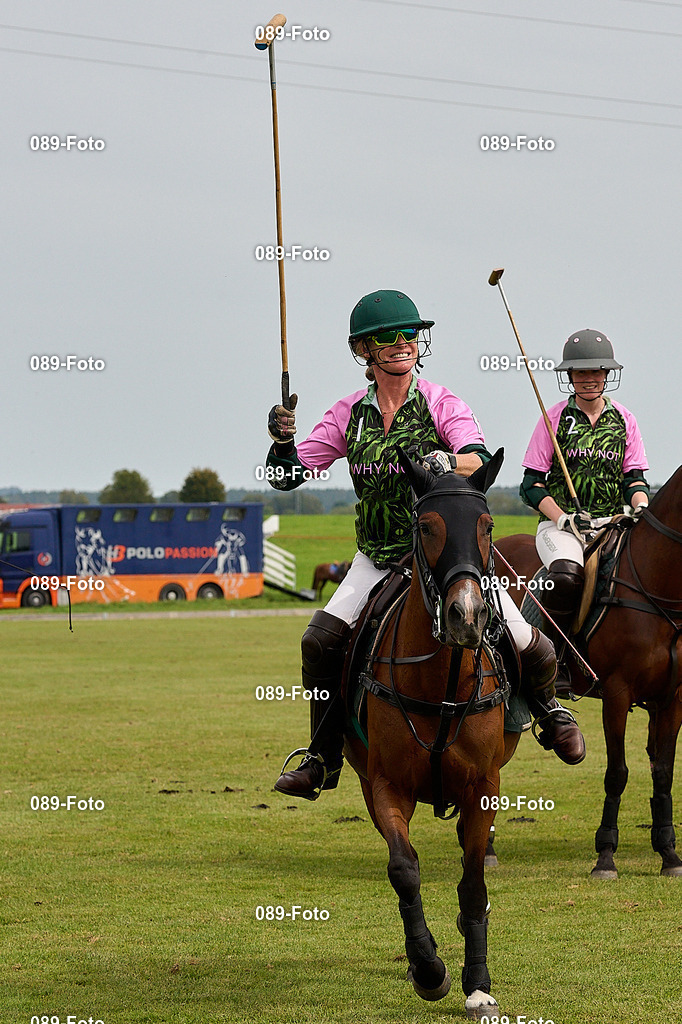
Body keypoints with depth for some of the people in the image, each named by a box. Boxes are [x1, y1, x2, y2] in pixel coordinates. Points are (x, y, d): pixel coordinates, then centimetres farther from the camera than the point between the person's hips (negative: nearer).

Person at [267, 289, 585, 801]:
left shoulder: (442, 404, -9)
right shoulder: (350, 415, 0)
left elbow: (481, 459, -26)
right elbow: (287, 475, 2)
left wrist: (448, 462, -48)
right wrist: (282, 440, -19)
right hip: (379, 558, 2)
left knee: (522, 640, -10)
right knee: (320, 640, -15)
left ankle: (549, 706, 26)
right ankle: (323, 758, 2)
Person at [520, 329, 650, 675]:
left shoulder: (623, 420, 12)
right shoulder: (555, 419, 4)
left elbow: (634, 478, 13)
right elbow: (531, 484, 2)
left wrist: (640, 508, -9)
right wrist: (564, 519, -13)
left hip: (613, 525, 3)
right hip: (559, 522, -3)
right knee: (566, 575, -35)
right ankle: (555, 657, -17)